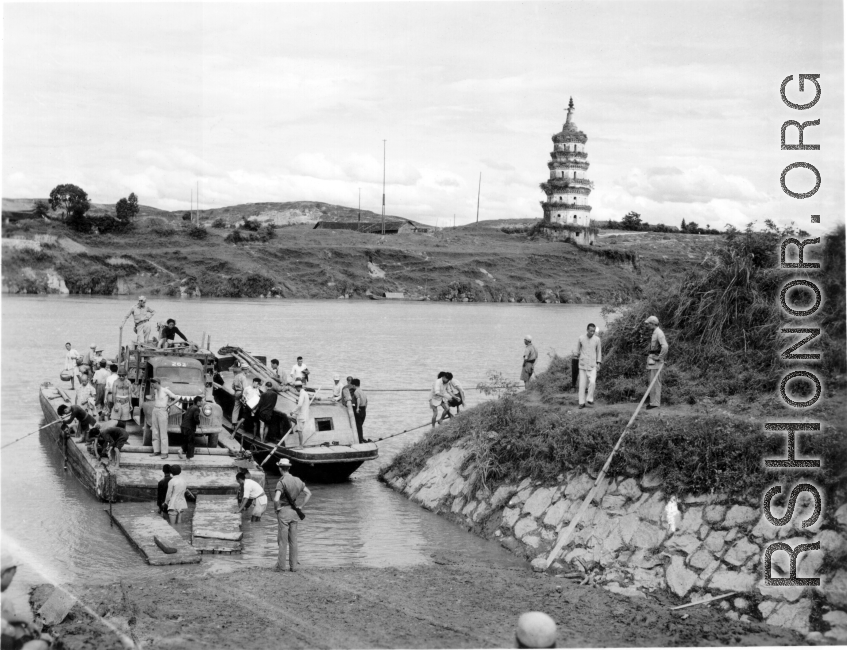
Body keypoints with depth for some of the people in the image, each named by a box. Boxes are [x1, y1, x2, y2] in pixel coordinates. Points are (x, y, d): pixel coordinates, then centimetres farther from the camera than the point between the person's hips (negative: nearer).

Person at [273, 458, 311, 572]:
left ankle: (281, 565, 4)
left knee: (282, 540, 1)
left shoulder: (281, 482, -15)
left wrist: (276, 508, -8)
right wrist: (300, 506, 9)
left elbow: (276, 499, -27)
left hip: (283, 511, -6)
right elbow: (309, 494, 9)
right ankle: (293, 565, 12)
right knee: (293, 540, 10)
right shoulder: (297, 480, 5)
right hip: (294, 512, 6)